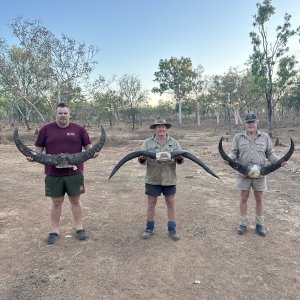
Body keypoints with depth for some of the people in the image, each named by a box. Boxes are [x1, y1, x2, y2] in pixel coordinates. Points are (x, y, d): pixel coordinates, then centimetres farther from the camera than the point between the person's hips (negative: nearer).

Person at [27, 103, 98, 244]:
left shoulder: (79, 129, 3)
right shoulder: (46, 129, 4)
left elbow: (88, 145, 7)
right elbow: (38, 147, 7)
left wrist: (92, 152, -13)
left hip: (74, 173, 0)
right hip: (53, 174, 1)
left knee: (75, 201, 10)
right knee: (56, 202, 11)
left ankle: (79, 227, 25)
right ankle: (54, 230, 25)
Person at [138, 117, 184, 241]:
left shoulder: (173, 142, 5)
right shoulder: (148, 142, 3)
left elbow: (180, 160, 3)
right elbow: (143, 161, 0)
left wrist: (180, 158, -20)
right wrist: (141, 159, -23)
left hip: (169, 179, 1)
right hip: (153, 179, -1)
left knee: (171, 203, 8)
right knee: (151, 203, 8)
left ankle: (172, 230, 21)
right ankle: (149, 228, 25)